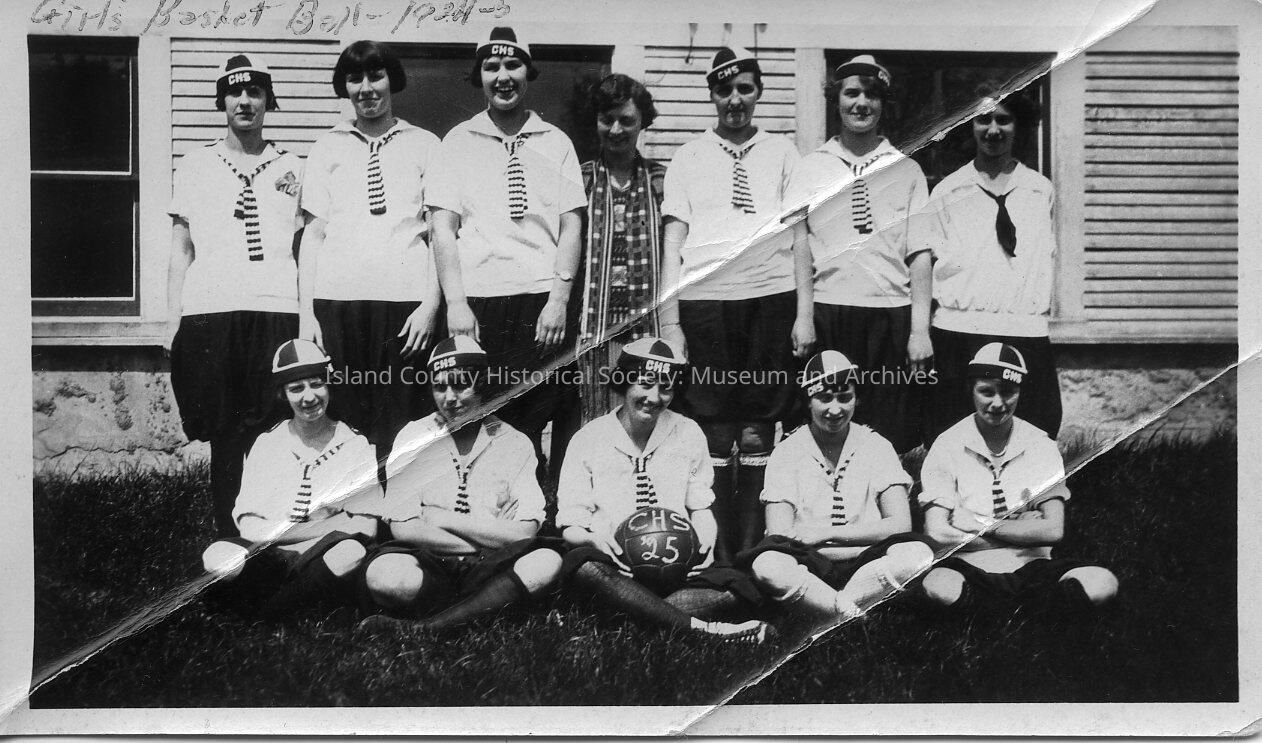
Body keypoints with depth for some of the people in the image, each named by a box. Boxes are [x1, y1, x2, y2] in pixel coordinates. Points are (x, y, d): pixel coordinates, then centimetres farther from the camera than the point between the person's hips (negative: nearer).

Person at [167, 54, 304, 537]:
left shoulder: (292, 169, 15)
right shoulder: (195, 166, 15)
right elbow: (181, 249, 14)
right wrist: (173, 320, 6)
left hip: (278, 311, 0)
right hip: (208, 314, 0)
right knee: (225, 433, 0)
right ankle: (227, 535, 6)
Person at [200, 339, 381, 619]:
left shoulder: (355, 445, 9)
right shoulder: (267, 444, 14)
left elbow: (366, 526, -1)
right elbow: (249, 524, 5)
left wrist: (281, 532, -9)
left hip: (324, 558, 0)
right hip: (271, 559, 0)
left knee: (351, 552, -36)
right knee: (218, 557, -30)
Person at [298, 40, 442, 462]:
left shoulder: (425, 146, 11)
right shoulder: (327, 148, 15)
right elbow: (313, 233, 12)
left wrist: (432, 303, -5)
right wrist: (306, 312, 3)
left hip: (406, 302, -1)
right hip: (337, 301, 1)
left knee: (401, 426, -6)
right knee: (343, 419, -3)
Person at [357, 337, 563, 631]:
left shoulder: (513, 444, 6)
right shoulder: (413, 438, 6)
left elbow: (524, 532, -4)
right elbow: (403, 528, -5)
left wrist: (447, 520, -8)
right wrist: (494, 540, -10)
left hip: (489, 571, 2)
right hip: (428, 567, -2)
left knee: (547, 562, -31)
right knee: (383, 573, -34)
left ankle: (427, 627, -27)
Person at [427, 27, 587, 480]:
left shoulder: (555, 142, 12)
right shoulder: (458, 142, 10)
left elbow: (571, 227, 7)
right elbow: (443, 228, 4)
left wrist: (559, 299, -6)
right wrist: (455, 303, -7)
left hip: (544, 302, 0)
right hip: (477, 303, 0)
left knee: (538, 425, -4)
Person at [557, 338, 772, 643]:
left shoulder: (688, 434, 10)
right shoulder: (588, 440, 3)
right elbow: (570, 527, 2)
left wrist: (704, 541, -7)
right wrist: (595, 540, -21)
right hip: (614, 567, -2)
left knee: (733, 588, -27)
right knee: (582, 564, -38)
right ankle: (699, 626, -38)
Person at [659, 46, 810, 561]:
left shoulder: (782, 152, 13)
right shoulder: (688, 157, 12)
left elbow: (800, 235, 10)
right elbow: (673, 240, 8)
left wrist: (804, 313, 2)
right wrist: (669, 321, 1)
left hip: (772, 297, 0)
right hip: (704, 301, 0)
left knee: (758, 433, 1)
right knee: (713, 433, -1)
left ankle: (752, 551, 8)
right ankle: (718, 552, 6)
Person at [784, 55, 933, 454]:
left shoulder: (907, 170, 12)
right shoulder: (811, 168, 10)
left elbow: (920, 256, 6)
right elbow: (798, 248, 3)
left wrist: (920, 330, -3)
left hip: (891, 316, 0)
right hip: (827, 313, 0)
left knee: (891, 441, -2)